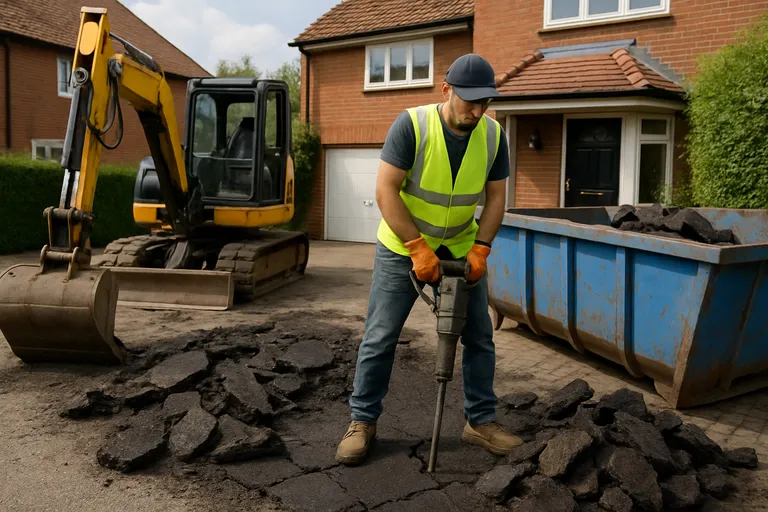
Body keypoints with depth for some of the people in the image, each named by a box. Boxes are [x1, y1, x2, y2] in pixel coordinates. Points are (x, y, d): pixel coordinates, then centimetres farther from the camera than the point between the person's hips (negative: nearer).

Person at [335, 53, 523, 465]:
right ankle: (362, 422, 16)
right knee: (380, 337, 0)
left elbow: (496, 196, -1)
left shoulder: (493, 134, -8)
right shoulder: (411, 125, -21)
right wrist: (418, 249, -26)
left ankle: (481, 422, 22)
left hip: (460, 247, 4)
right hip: (402, 246, -4)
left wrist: (480, 249, -14)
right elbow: (385, 190, -23)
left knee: (479, 335, 6)